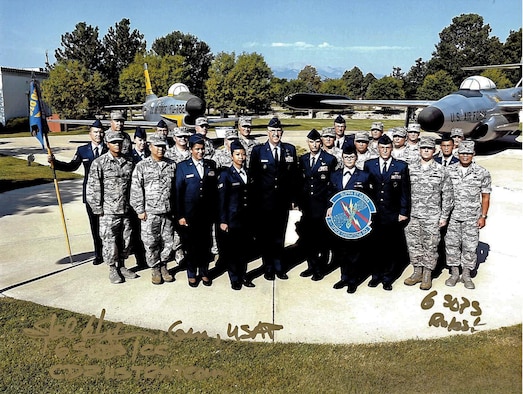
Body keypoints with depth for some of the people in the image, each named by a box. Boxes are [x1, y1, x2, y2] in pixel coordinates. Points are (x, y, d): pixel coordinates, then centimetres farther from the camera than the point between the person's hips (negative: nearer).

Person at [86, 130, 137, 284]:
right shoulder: (99, 163, -6)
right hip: (108, 211, -4)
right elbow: (93, 188, -6)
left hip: (126, 209, 4)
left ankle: (122, 266, 29)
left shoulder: (128, 162, 7)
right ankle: (112, 269, 19)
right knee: (109, 240, 3)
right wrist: (97, 208, -9)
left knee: (125, 239, 12)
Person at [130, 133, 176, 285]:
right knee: (151, 243, 4)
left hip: (168, 211, 3)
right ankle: (155, 269, 21)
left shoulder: (172, 165, 7)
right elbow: (136, 190, -3)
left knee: (168, 242, 9)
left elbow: (176, 187, 11)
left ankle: (164, 266, 28)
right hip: (149, 213, -2)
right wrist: (140, 210, -7)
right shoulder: (141, 166, -1)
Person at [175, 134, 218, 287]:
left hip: (207, 214, 2)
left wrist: (215, 211, 4)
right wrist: (180, 215, -7)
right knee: (190, 245, 8)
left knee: (205, 244, 9)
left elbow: (215, 189, 8)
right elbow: (178, 192, -3)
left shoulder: (211, 165, 7)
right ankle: (192, 274, 24)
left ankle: (204, 272, 26)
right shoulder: (182, 166, -1)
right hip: (189, 215, -2)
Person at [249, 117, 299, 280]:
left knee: (279, 236, 12)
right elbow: (253, 176, -2)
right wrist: (254, 198, -5)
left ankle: (278, 267, 27)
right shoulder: (258, 150, -2)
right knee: (264, 236, 8)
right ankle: (268, 268, 24)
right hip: (263, 202, -2)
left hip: (283, 201, 2)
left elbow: (294, 175, 7)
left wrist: (293, 197, 3)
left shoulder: (290, 149, 5)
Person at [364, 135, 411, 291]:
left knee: (391, 248, 6)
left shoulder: (401, 166, 2)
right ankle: (376, 275, 24)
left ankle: (388, 278, 20)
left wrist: (404, 212, -2)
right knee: (375, 246, 6)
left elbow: (405, 191, 2)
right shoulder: (369, 165, 6)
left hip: (393, 215, -1)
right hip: (373, 213, 1)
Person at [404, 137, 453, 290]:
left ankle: (427, 275, 17)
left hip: (432, 217, -2)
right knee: (413, 244, 8)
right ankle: (417, 272, 23)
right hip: (413, 215, 2)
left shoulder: (441, 171, 0)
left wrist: (444, 216, -1)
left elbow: (448, 195, 2)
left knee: (430, 246, 4)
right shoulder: (410, 169, 5)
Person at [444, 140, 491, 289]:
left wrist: (483, 216, 0)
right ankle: (454, 273, 21)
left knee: (470, 246, 4)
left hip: (472, 218, -1)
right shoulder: (449, 170, 3)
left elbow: (485, 196, 5)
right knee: (452, 244, 6)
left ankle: (466, 274, 19)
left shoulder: (482, 173, 1)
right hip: (452, 216, 1)